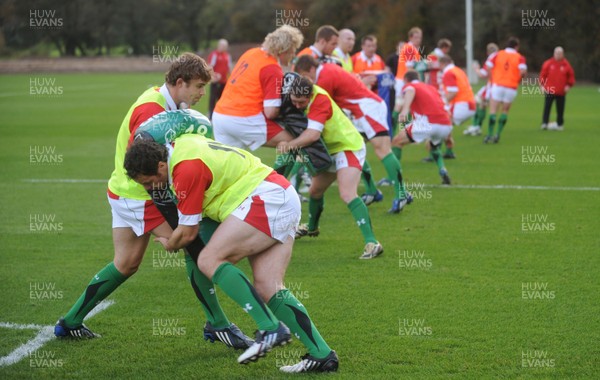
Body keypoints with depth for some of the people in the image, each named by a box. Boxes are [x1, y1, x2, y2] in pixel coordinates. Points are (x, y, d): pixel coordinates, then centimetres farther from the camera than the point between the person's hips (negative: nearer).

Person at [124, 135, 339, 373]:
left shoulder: (187, 169, -19)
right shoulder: (179, 146, 9)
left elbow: (188, 233, -10)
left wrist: (169, 245, 13)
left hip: (267, 199, -10)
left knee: (209, 260, -15)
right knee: (268, 288, 1)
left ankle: (271, 329, -21)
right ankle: (322, 355, -4)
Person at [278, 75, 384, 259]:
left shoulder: (321, 100, -30)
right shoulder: (302, 97, -5)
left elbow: (313, 134, -39)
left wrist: (290, 144, -46)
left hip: (349, 147, -9)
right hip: (330, 150, 9)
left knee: (347, 194, -26)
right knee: (315, 190, 22)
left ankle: (371, 242, -31)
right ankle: (312, 227, 50)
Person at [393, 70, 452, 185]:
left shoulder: (408, 86, 14)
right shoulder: (431, 88, 32)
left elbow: (410, 91, -11)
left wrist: (404, 110, -32)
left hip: (428, 123, -6)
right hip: (446, 125, 6)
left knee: (397, 142, 13)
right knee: (433, 146, 37)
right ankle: (443, 171, 15)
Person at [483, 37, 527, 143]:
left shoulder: (497, 55, 4)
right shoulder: (520, 58, 0)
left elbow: (488, 66, -5)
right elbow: (523, 70, -15)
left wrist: (492, 79, 8)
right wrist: (518, 79, 5)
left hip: (498, 85, 0)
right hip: (511, 88, 0)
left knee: (493, 111, 2)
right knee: (505, 111, 14)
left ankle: (489, 134, -7)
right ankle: (498, 134, 5)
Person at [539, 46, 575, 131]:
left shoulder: (566, 65, 2)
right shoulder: (548, 63, 0)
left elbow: (571, 76, 10)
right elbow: (543, 75, 5)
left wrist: (569, 85, -2)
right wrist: (542, 85, -4)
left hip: (561, 92, 1)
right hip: (549, 91, -1)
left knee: (560, 109, 7)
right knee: (547, 108, -5)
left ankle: (560, 124, 16)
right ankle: (544, 123, -5)